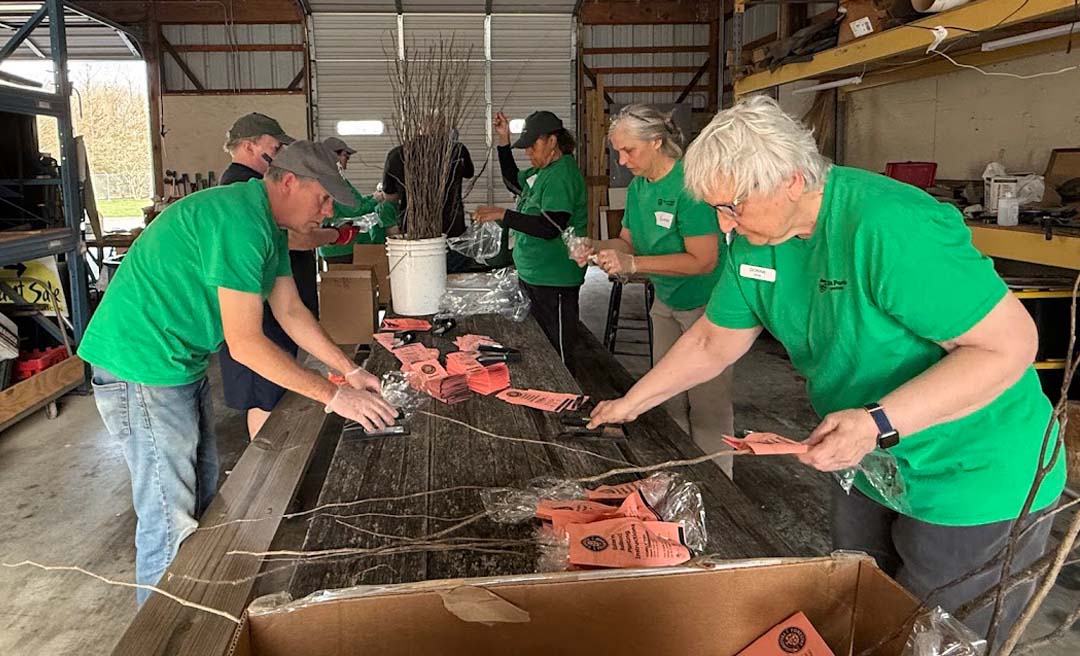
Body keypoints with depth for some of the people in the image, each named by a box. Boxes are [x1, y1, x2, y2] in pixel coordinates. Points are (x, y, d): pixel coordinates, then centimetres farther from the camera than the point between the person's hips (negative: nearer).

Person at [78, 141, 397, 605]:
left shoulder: (270, 227, 7)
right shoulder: (239, 221, -26)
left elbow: (291, 311, 11)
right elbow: (246, 344, -27)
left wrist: (350, 371, 5)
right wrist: (335, 396, -22)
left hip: (184, 362, 11)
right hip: (143, 365, -10)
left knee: (202, 494, 18)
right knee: (170, 522, -3)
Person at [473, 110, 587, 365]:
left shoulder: (562, 174, -18)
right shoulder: (543, 170, 11)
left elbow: (550, 228, -27)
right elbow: (514, 182, 28)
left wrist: (503, 215, -26)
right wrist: (503, 141, 16)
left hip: (554, 281, -10)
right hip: (533, 275, 10)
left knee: (557, 352, -2)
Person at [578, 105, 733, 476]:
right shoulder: (638, 186, 4)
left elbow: (703, 260, -27)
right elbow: (628, 240, 11)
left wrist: (632, 263, -28)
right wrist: (598, 248, -11)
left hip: (706, 306, -8)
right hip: (667, 304, 8)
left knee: (707, 409, -1)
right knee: (668, 402, 15)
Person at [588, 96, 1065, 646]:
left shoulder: (888, 227, -31)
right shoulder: (755, 240, -6)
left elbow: (1010, 342, -27)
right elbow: (711, 343, 6)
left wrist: (880, 423, -34)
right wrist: (628, 405, 7)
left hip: (973, 481, -7)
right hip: (870, 465, 8)